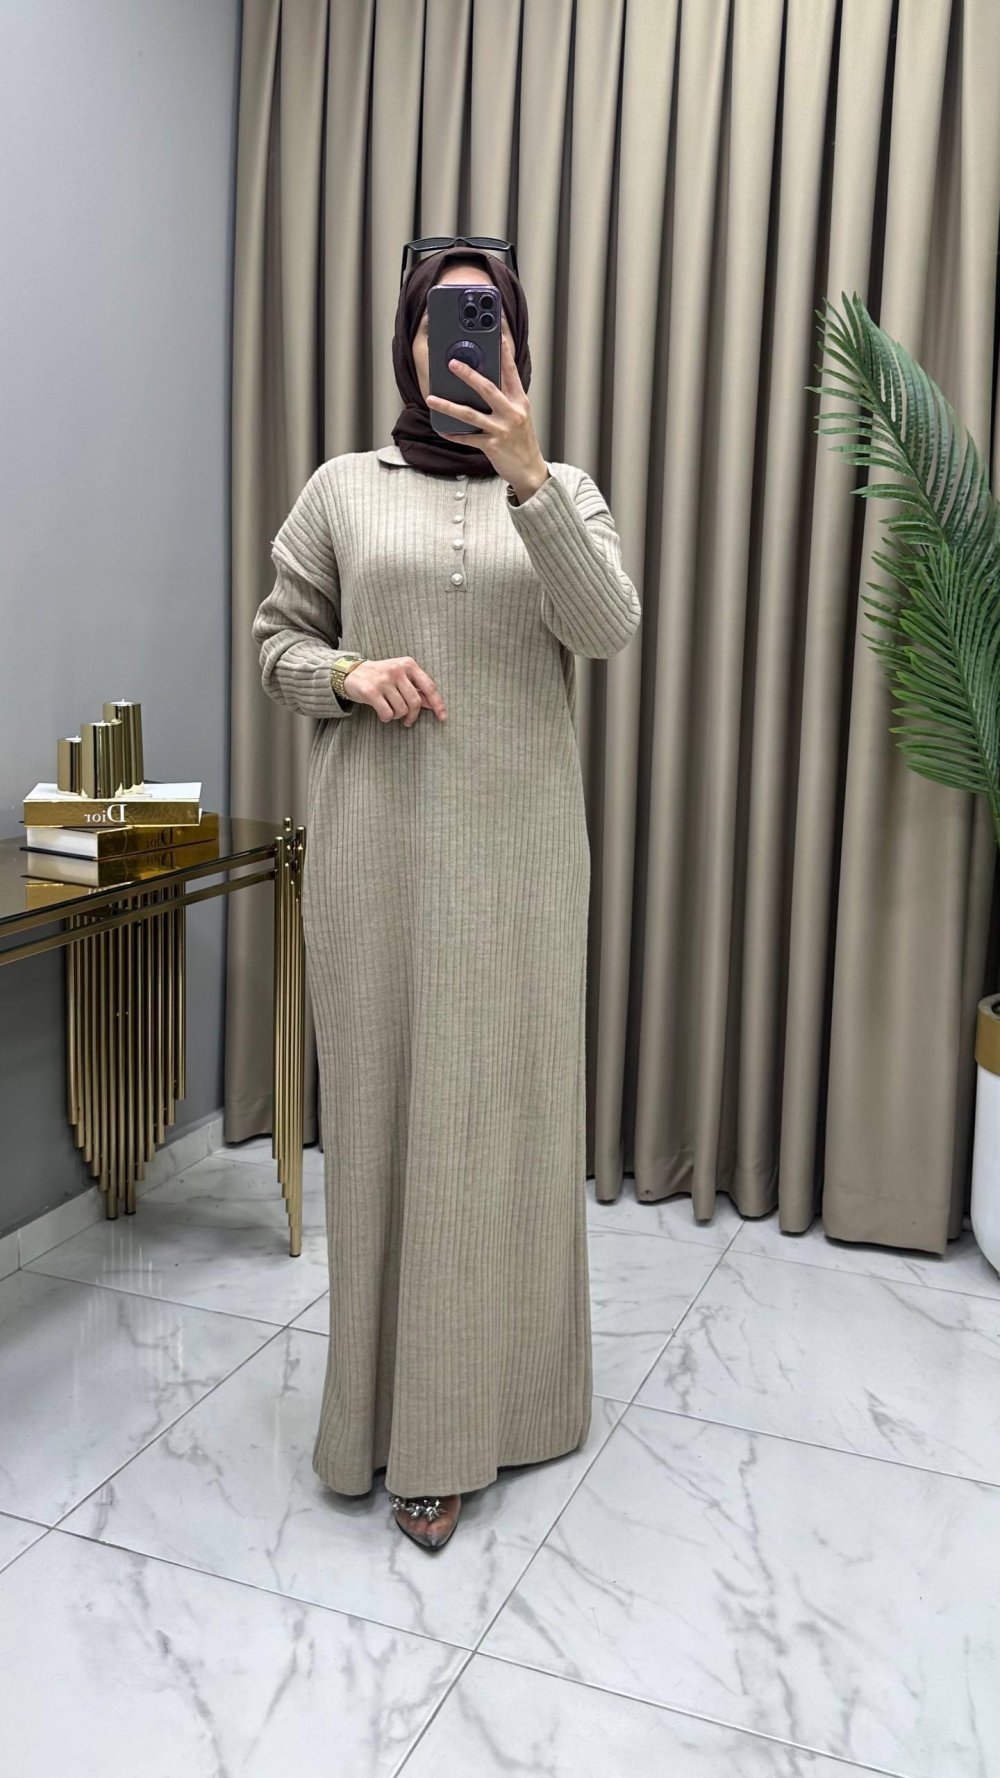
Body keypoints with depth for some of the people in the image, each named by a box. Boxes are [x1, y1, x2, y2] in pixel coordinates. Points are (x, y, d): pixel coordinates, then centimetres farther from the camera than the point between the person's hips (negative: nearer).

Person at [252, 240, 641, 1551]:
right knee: (384, 1103, 3)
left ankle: (477, 1406, 19)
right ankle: (398, 1402, 18)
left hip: (516, 844, 1)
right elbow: (276, 641, 12)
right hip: (377, 841, 0)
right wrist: (346, 675, -10)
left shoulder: (564, 489, 7)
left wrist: (527, 476, -23)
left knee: (505, 1108, 4)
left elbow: (607, 630, -11)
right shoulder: (343, 488, 7)